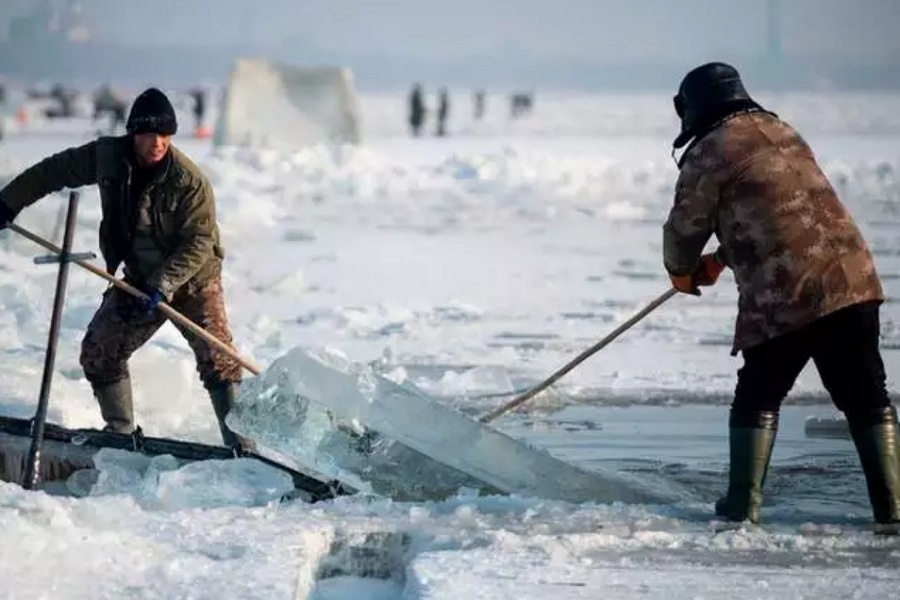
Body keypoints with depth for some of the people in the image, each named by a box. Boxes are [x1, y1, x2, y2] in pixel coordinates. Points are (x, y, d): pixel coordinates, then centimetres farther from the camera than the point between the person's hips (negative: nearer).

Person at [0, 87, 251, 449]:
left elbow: (199, 242, -22)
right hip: (138, 279, 5)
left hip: (193, 280, -5)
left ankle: (239, 442, -9)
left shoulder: (189, 181, -24)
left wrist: (164, 285, -31)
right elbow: (53, 172, 3)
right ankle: (120, 432, 17)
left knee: (217, 359, -14)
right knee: (98, 352, 3)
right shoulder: (106, 157, -12)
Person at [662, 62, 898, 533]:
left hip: (783, 297, -5)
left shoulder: (708, 154, -1)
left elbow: (685, 227, 7)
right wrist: (721, 259, 38)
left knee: (757, 398, 10)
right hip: (852, 277, 5)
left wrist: (682, 271, 29)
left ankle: (741, 508, 10)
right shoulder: (781, 132, 22)